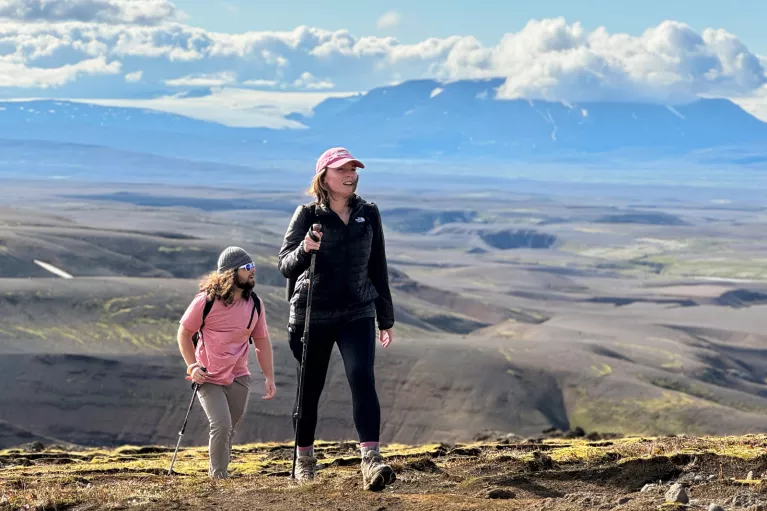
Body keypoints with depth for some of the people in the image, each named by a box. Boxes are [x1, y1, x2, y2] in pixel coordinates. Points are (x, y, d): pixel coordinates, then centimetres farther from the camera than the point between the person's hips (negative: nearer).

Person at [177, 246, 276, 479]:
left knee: (229, 431, 8)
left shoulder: (255, 303, -1)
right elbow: (184, 333, -3)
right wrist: (192, 366, -12)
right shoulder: (206, 301, -14)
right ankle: (218, 477, -1)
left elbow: (262, 341, 8)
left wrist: (269, 377, 5)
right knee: (221, 426, -17)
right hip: (208, 378, -4)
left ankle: (219, 472, 26)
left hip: (238, 378, 4)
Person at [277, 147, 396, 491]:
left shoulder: (368, 213, 6)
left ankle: (371, 460, -24)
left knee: (362, 378, -17)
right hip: (312, 315, -1)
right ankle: (304, 459, 27)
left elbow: (377, 266, 13)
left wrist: (386, 319, 14)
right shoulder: (307, 214, -3)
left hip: (358, 314, 1)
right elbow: (285, 265, -7)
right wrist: (303, 249, -30)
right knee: (310, 388, 8)